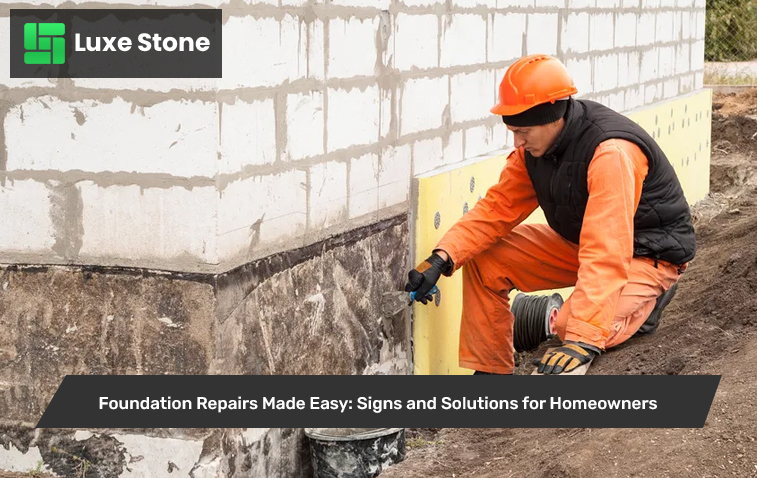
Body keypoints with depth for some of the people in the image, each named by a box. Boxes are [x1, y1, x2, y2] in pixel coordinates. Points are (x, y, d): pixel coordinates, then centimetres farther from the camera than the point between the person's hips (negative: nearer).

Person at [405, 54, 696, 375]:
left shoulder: (611, 153, -34)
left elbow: (606, 257, -40)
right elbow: (498, 208, -4)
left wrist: (582, 341, -46)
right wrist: (441, 258, -19)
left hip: (648, 253, -8)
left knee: (573, 326, -32)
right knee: (483, 260, -5)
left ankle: (644, 301, -1)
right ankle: (491, 372, 8)